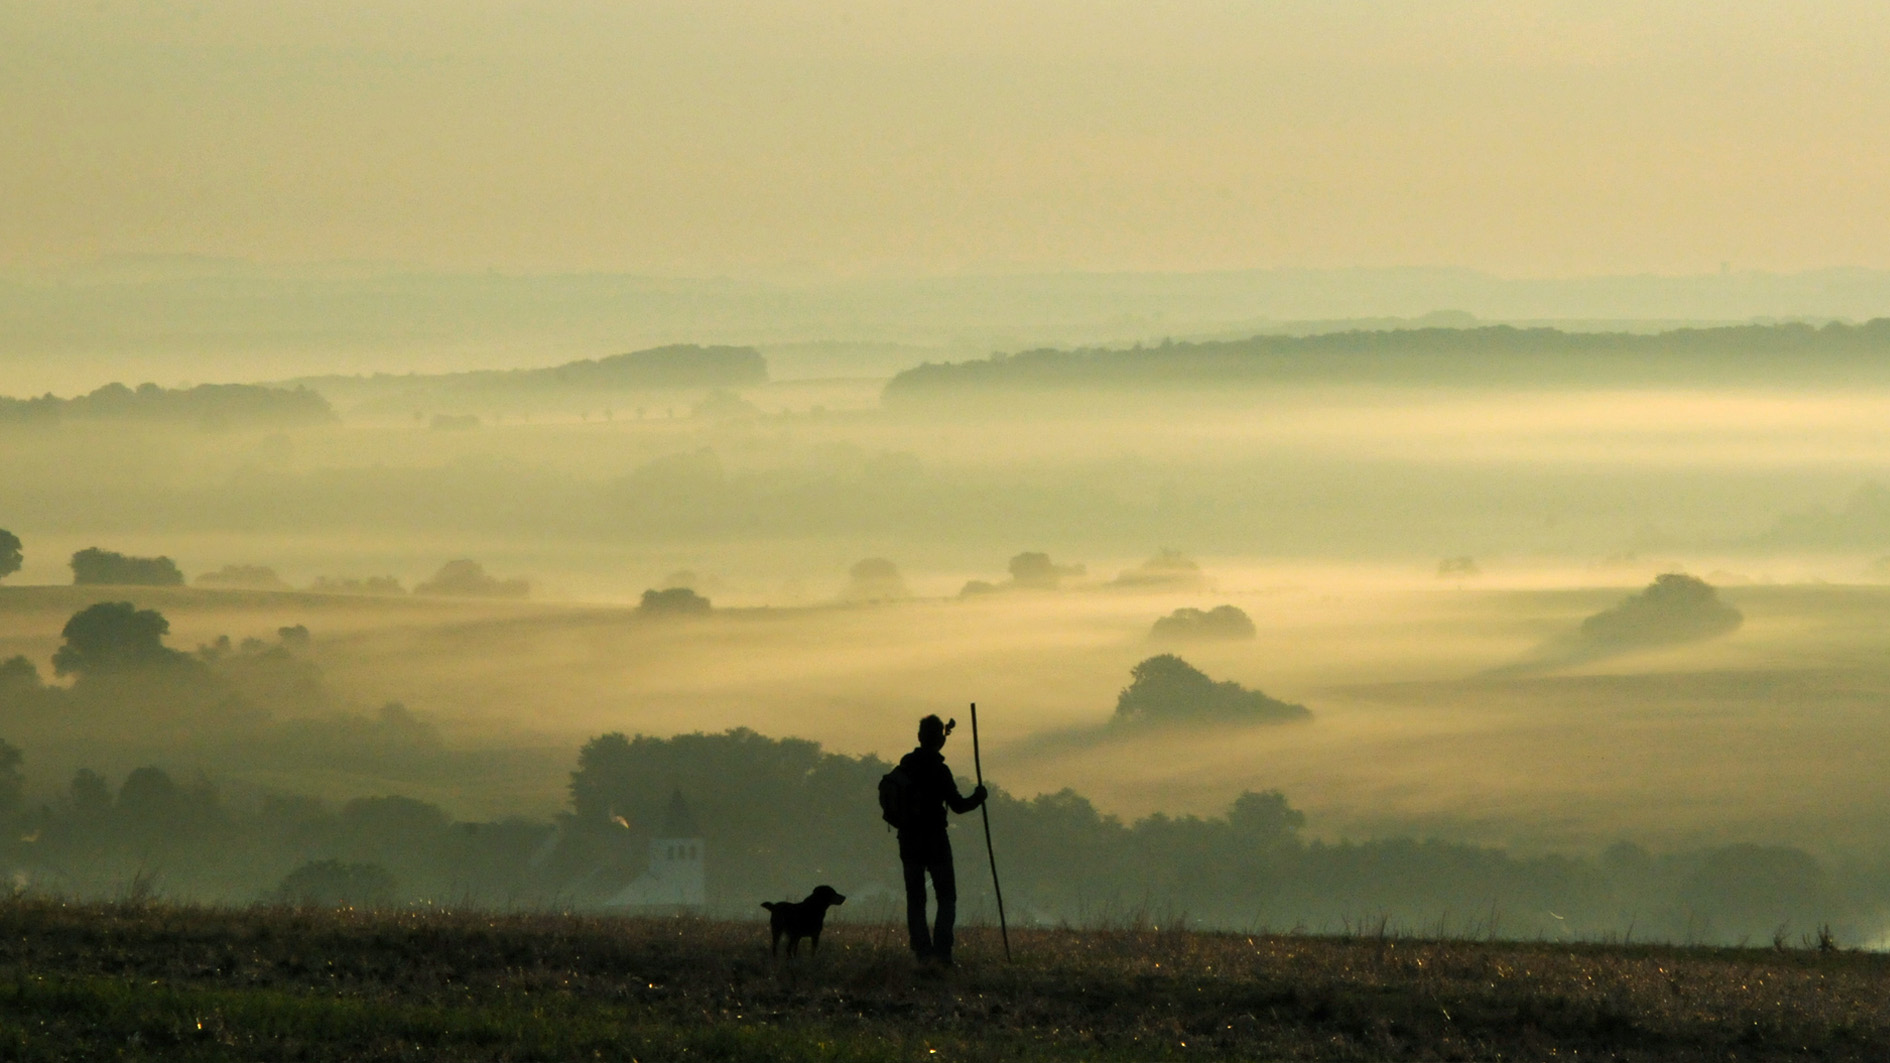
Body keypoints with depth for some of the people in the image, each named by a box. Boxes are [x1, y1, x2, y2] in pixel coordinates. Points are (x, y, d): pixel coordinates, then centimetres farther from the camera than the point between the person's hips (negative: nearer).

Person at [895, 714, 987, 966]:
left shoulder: (906, 764, 3)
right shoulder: (938, 770, -14)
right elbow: (957, 805, -14)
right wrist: (977, 797, 5)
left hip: (909, 841, 5)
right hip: (935, 840, -5)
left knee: (915, 899, 9)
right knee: (947, 898, 3)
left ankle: (922, 951, 3)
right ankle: (942, 951, -10)